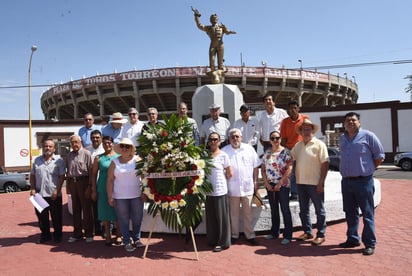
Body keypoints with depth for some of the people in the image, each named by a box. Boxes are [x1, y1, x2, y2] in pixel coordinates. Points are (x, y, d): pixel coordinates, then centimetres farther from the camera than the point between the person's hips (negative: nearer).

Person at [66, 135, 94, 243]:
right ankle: (77, 233, 24)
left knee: (86, 208, 2)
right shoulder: (69, 155, 12)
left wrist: (89, 186, -16)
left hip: (83, 182, -6)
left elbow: (91, 171, -12)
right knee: (76, 209, 13)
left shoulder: (86, 154, -8)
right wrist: (67, 184, 9)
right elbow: (68, 171, 16)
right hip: (72, 182, 6)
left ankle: (89, 233, 13)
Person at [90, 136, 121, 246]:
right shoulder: (98, 158, 4)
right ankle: (108, 236, 21)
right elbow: (94, 174, 6)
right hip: (103, 190, 1)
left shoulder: (118, 157, 2)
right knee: (105, 213, 8)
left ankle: (119, 235, 17)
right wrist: (94, 190, 2)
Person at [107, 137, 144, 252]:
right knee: (124, 220, 6)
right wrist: (110, 196, -3)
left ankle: (137, 239, 26)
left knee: (137, 218, 7)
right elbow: (110, 180, 2)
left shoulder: (137, 159, 1)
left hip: (137, 195, 0)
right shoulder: (114, 162, 3)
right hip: (120, 197, 0)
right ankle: (127, 242, 18)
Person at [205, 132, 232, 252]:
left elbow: (229, 173, -2)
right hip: (208, 191, 4)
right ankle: (212, 240, 28)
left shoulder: (223, 155, -6)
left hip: (220, 191, -4)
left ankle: (222, 242, 15)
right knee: (210, 217, 13)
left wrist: (221, 179, 8)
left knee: (221, 217, 4)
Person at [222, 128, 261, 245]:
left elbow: (255, 166, 8)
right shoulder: (224, 151, -3)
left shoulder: (249, 149, 3)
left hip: (247, 186, 1)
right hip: (232, 187, -1)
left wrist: (255, 182, 6)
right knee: (234, 213, 10)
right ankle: (234, 235, 24)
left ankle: (250, 235, 21)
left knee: (248, 212, 11)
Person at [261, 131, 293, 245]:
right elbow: (263, 169, 8)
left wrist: (280, 183, -16)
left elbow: (289, 168, -13)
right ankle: (274, 232, 27)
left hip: (283, 185, -5)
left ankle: (287, 235, 6)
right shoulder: (267, 153, 8)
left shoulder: (285, 152, -7)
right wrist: (267, 183, -3)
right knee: (274, 209, 15)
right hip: (270, 185, 5)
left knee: (285, 210, -1)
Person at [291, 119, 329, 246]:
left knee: (319, 210, 6)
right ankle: (307, 232, 27)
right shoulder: (298, 145, 10)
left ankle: (321, 235, 16)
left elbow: (325, 164, -11)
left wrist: (321, 182, -15)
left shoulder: (319, 144, -7)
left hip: (315, 183, -6)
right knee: (303, 209, 14)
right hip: (301, 182, 6)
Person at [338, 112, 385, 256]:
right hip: (346, 181, 6)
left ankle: (370, 243, 9)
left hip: (363, 181, -6)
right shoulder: (342, 139, 12)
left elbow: (380, 156, -2)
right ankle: (352, 239, 26)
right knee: (350, 213, 14)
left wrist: (368, 169, 2)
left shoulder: (368, 136, -6)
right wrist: (348, 171, 12)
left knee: (367, 214, 0)